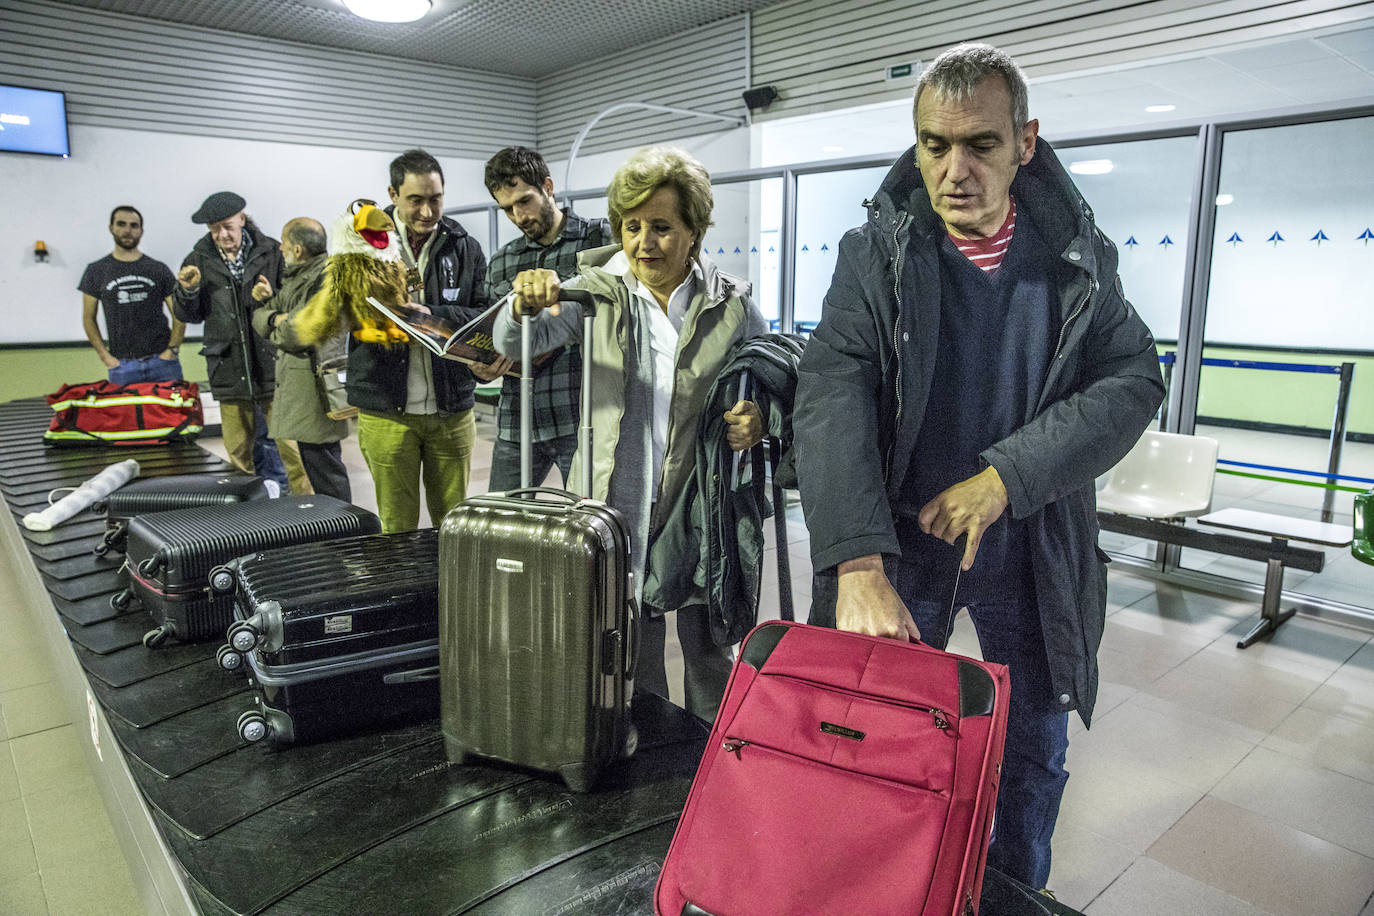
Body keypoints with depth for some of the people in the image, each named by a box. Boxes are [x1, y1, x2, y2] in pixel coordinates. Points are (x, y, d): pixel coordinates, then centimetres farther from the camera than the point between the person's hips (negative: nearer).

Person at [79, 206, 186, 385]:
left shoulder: (159, 269, 8)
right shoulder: (97, 271, 8)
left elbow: (179, 314, 8)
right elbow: (88, 318, 11)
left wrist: (172, 349, -5)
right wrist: (105, 356, 0)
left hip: (162, 361, 0)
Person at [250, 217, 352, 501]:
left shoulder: (326, 279, -15)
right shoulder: (296, 276, 17)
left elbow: (295, 335, -21)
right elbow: (260, 317, 16)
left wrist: (275, 328, 0)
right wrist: (268, 300, -4)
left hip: (314, 386, -10)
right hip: (296, 382, 10)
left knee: (323, 466, -7)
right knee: (314, 461, 17)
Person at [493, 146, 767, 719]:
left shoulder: (732, 305, -1)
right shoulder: (598, 291, 0)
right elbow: (516, 345, -10)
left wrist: (758, 421, -16)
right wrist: (527, 305, -33)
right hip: (617, 501, 1)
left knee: (707, 647, 13)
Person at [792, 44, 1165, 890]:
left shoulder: (1077, 255, -3)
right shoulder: (875, 253, -10)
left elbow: (1133, 379, -8)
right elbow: (832, 398, -21)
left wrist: (1006, 476, -22)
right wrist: (858, 563, -33)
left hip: (1035, 548, 2)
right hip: (898, 539, -1)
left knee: (1036, 749, 16)